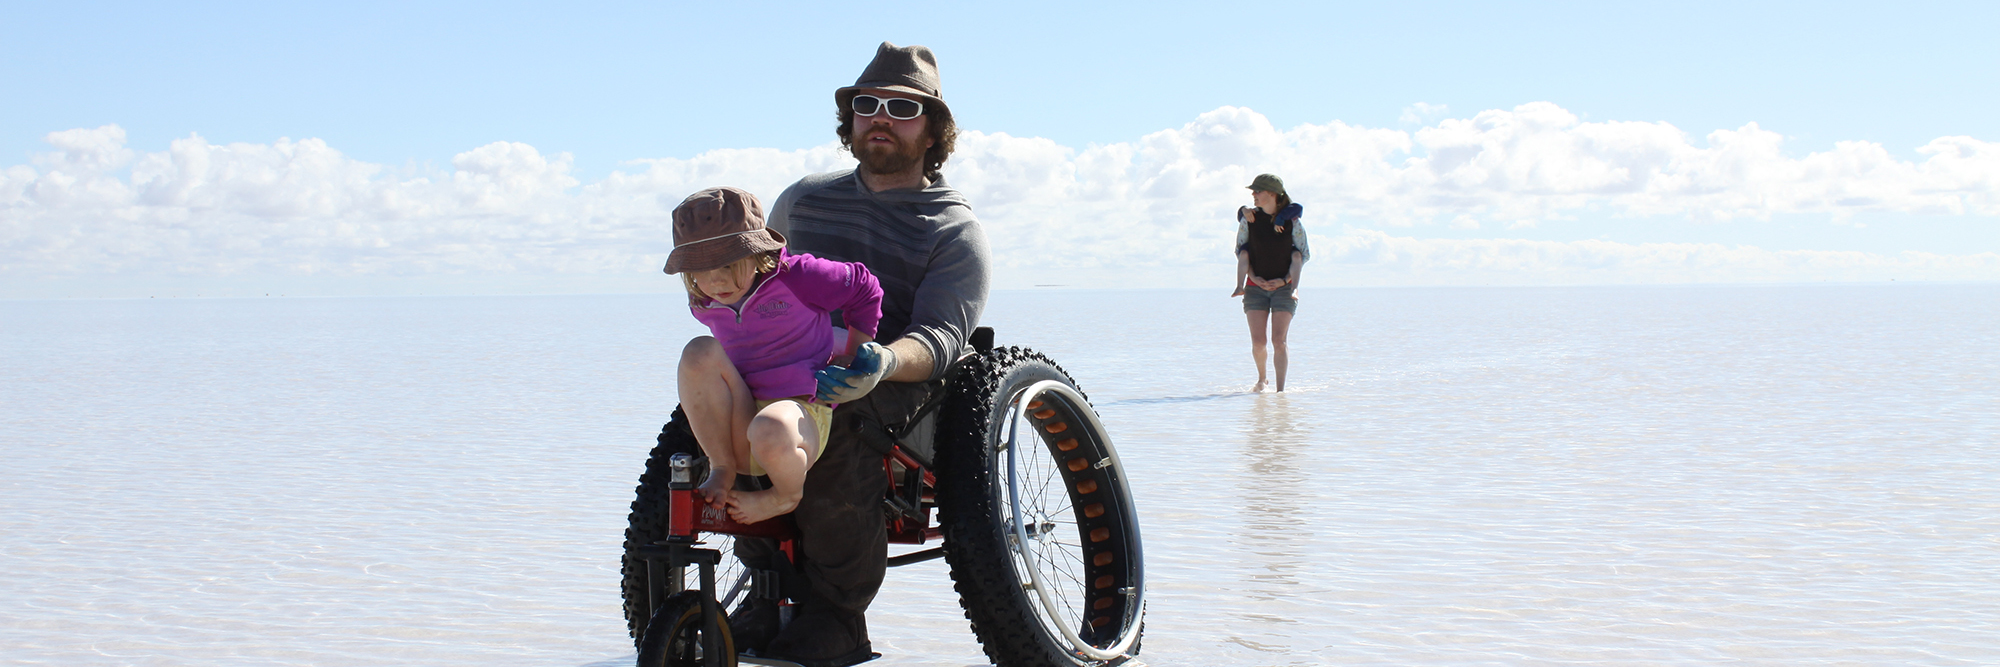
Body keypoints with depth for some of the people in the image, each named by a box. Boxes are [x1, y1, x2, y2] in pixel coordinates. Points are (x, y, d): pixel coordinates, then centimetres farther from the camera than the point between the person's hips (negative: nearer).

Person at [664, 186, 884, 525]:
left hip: (801, 410, -4)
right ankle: (721, 470, -11)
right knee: (699, 352, -21)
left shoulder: (796, 277, -11)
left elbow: (864, 289, 3)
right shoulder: (702, 303, 6)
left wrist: (849, 359, 7)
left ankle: (787, 494, -3)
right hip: (737, 430, 4)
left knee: (769, 431, -41)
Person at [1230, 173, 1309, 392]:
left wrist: (1286, 280, -9)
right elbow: (1241, 252, 7)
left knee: (1279, 341, -9)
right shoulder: (1248, 219, 1)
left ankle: (1280, 390, -3)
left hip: (1284, 287, -1)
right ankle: (1261, 379, 23)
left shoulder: (1291, 220, -4)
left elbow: (1302, 255, 1)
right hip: (1256, 287, 1)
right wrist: (1253, 277, -6)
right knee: (1257, 342, -4)